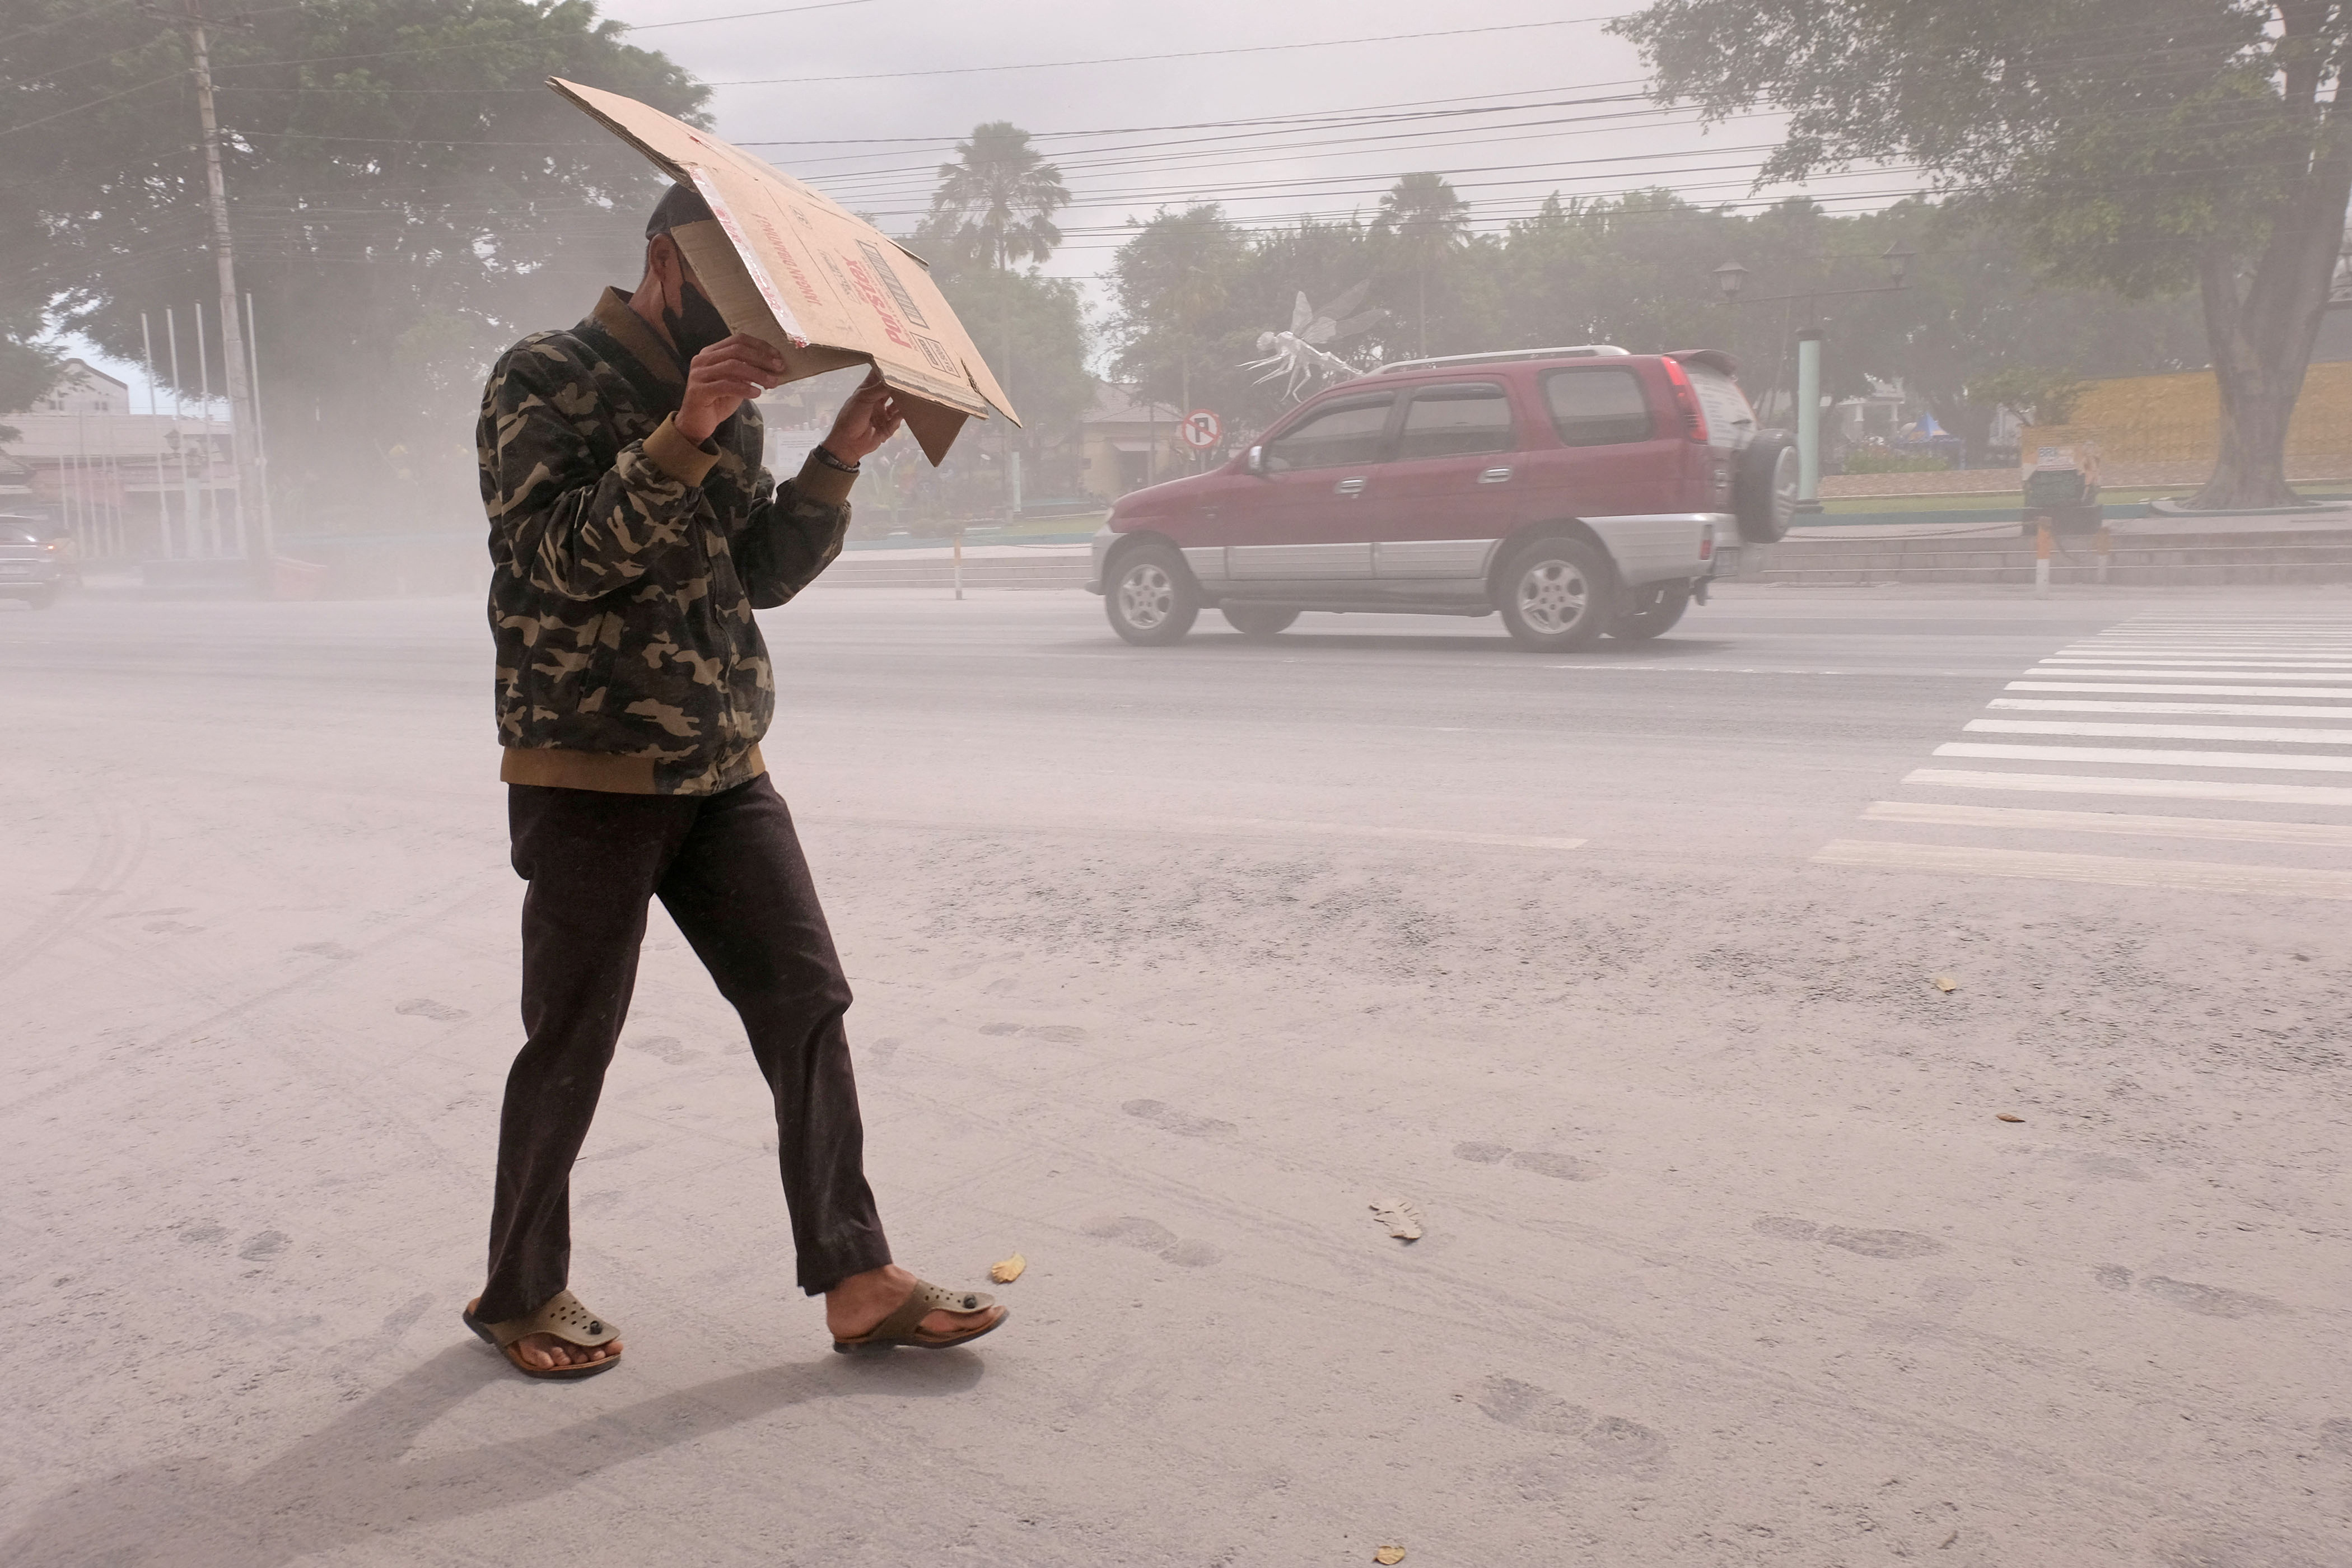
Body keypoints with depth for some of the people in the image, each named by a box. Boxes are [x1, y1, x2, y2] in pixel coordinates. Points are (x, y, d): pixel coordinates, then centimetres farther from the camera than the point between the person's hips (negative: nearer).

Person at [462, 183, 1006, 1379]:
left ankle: (857, 1282, 9)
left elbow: (761, 574, 11)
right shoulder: (549, 376, -7)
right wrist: (684, 434, -29)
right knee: (570, 1046, 4)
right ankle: (520, 1294, 25)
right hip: (589, 775, -6)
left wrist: (838, 460, -3)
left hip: (723, 772, 7)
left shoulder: (725, 401, 14)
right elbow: (566, 556, -19)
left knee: (807, 1005, 2)